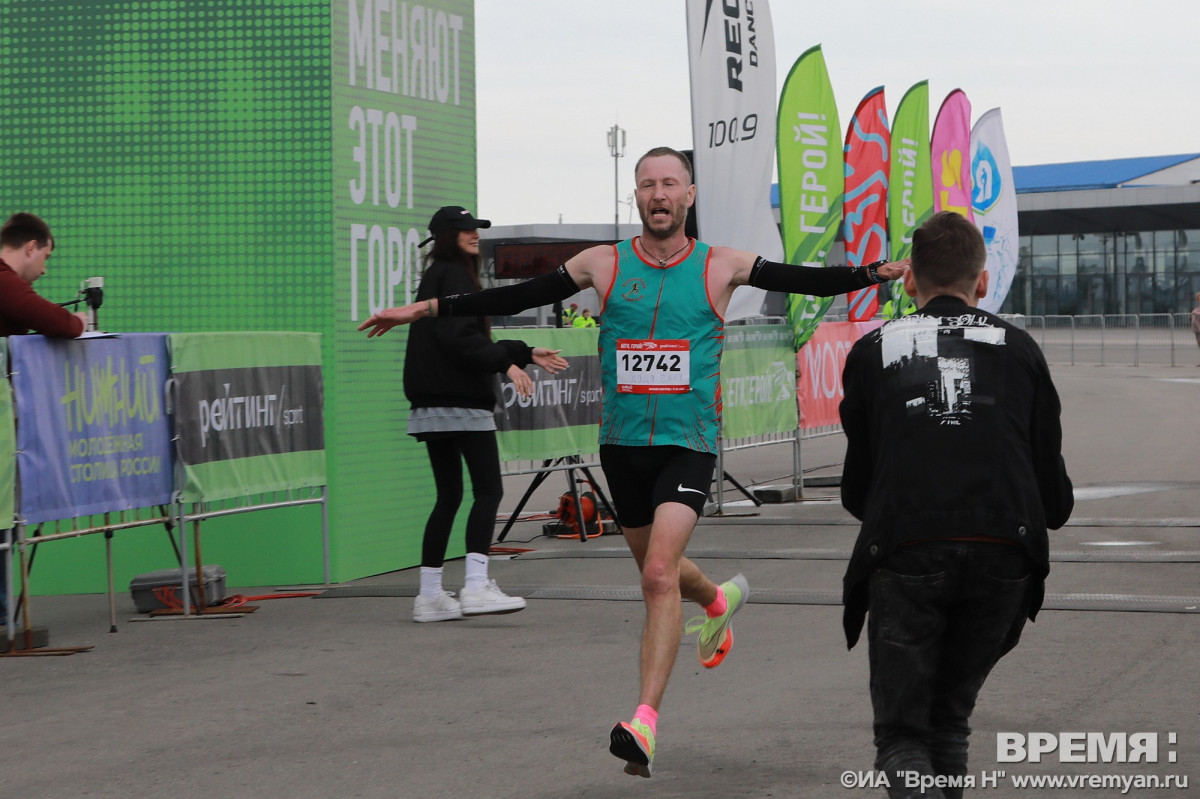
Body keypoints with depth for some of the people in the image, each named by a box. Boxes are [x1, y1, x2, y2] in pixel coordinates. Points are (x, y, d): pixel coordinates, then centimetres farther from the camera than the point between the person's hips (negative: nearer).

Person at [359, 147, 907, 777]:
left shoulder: (720, 267, 0)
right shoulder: (603, 264, 3)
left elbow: (806, 281, 0)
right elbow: (517, 296, 6)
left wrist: (880, 272, -12)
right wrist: (426, 310, 4)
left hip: (688, 444, -3)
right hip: (622, 442, 3)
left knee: (659, 572, -19)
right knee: (654, 569, 18)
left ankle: (644, 723, -21)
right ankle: (719, 600, 54)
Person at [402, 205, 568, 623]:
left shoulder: (440, 277, 23)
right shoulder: (452, 276, -8)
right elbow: (459, 338, -21)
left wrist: (526, 353, 28)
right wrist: (507, 362, -23)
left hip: (433, 407, 10)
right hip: (460, 403, -10)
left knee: (448, 497, 10)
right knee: (488, 490, -11)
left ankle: (430, 596, 10)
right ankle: (476, 587, -21)